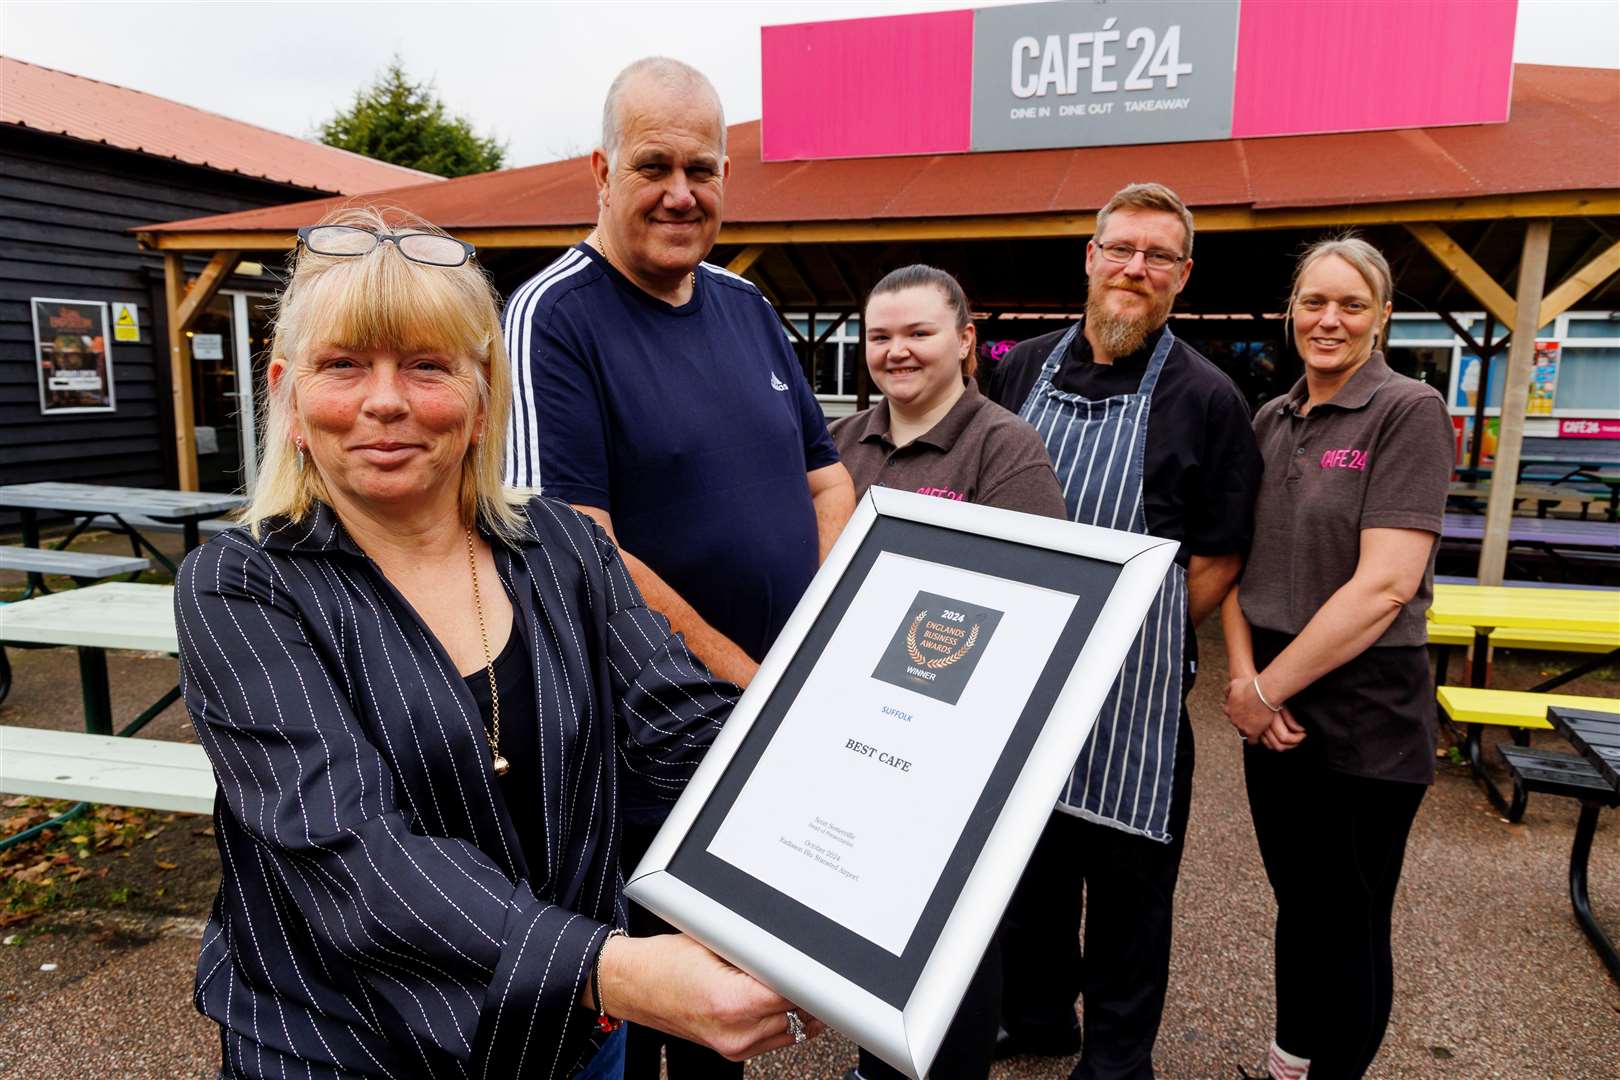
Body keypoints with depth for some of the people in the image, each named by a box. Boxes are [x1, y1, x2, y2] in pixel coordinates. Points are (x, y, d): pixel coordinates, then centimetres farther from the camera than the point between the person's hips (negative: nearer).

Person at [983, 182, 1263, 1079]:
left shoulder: (1205, 398, -5)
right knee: (1023, 851, 18)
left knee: (1125, 871, 9)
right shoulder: (1021, 371, 6)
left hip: (1133, 675, -4)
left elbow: (1218, 559, -3)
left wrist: (1142, 643, -7)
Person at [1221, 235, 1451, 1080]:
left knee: (1348, 924, 9)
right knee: (1297, 904, 20)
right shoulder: (1269, 421, 8)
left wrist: (1269, 687, -14)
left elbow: (1385, 583, -19)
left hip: (1363, 717, -5)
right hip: (1272, 712, 6)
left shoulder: (1409, 413, -10)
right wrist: (1244, 678, -7)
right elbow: (1235, 559, 7)